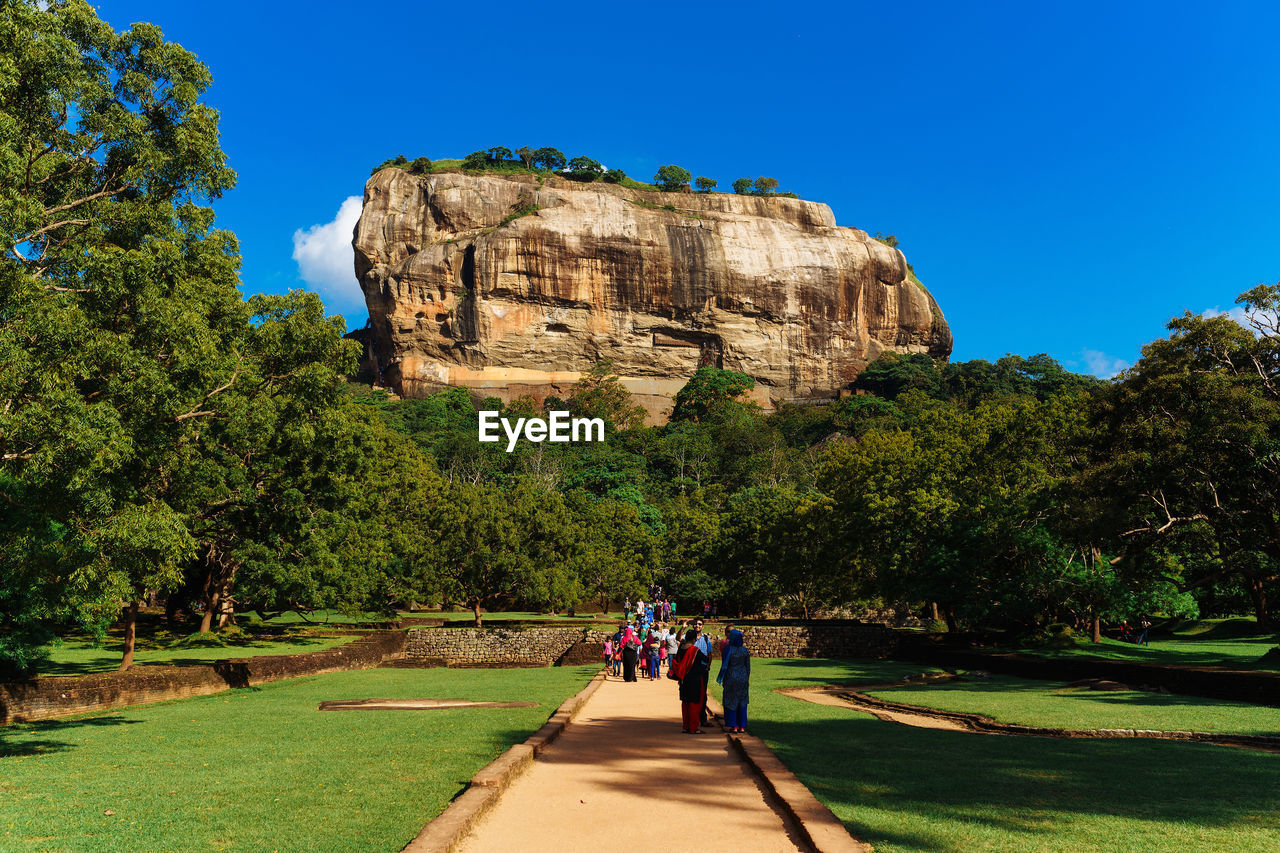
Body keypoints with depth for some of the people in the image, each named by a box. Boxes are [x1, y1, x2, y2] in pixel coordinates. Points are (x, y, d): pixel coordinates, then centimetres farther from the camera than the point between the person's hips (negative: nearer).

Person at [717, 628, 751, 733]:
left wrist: (722, 680, 0)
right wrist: (747, 679, 14)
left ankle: (734, 726, 5)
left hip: (731, 677, -3)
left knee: (731, 701, 7)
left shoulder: (728, 649, -12)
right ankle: (742, 726, 10)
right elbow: (748, 666, 3)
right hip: (743, 677, 3)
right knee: (742, 702, 10)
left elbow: (724, 665, -9)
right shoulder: (745, 650, -1)